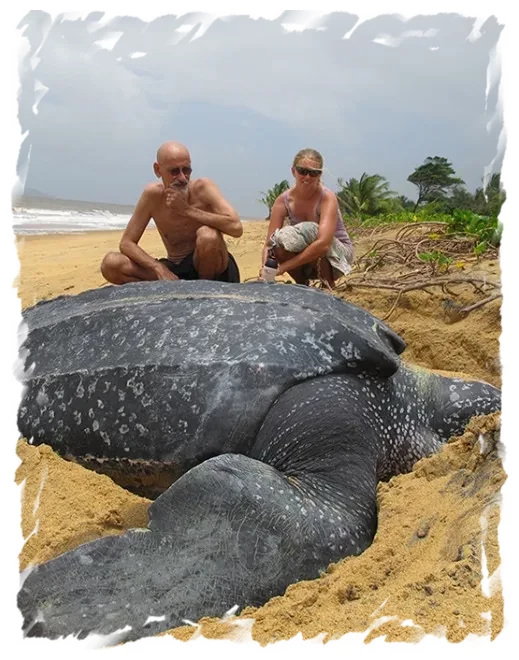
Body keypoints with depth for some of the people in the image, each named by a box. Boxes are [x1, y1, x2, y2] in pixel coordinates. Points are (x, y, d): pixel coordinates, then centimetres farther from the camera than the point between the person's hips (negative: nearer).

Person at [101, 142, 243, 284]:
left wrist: (187, 210, -28)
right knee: (111, 264, -14)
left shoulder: (203, 188, -14)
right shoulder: (152, 194, -7)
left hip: (210, 268, -2)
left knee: (207, 234, -35)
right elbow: (126, 243, -6)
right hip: (175, 271, 3)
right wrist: (159, 269, -24)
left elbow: (236, 227, -29)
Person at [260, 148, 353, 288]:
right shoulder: (283, 201, -13)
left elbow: (323, 244, -38)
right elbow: (269, 244, -17)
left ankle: (328, 286, -11)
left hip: (339, 254, -3)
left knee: (309, 230, -33)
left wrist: (283, 267, -41)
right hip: (305, 260, 3)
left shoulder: (327, 197, -24)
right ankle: (302, 285, -2)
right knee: (279, 242, -27)